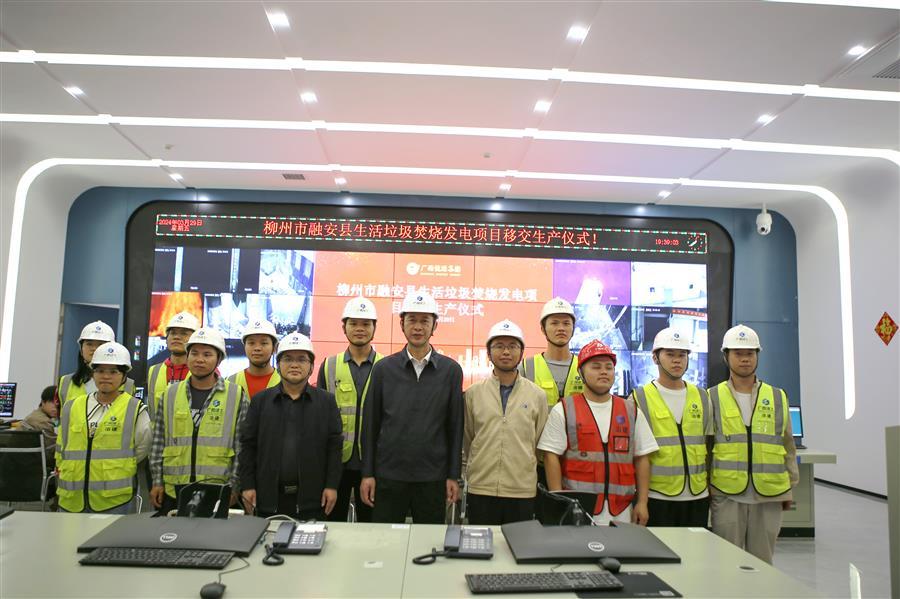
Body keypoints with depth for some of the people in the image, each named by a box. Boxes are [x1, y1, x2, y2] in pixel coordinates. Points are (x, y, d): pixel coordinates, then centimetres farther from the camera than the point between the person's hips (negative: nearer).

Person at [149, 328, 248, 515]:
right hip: (172, 491, 3)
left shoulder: (236, 396, -1)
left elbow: (241, 446, -1)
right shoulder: (171, 394, 8)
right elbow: (158, 441, 11)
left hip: (217, 492, -2)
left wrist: (234, 486, -3)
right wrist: (157, 481, 6)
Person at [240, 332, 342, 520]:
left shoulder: (326, 401, 4)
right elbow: (248, 445, 6)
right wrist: (247, 486, 0)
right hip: (269, 497, 1)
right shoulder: (260, 400, 7)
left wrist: (332, 486, -4)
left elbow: (334, 446, 1)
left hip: (311, 497, -1)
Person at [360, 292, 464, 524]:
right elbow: (370, 424, 3)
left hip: (433, 477, 0)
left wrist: (453, 476, 0)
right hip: (388, 475, 0)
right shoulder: (383, 368, 2)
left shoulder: (451, 370, 1)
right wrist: (367, 473, 0)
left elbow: (455, 426, 2)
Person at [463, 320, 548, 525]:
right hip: (480, 490, 0)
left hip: (522, 491, 0)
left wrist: (525, 470, 11)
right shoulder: (473, 393, 2)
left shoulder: (537, 396, 2)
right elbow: (466, 440, 11)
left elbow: (540, 444, 9)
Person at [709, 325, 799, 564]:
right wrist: (704, 489, 0)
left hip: (769, 495, 2)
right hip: (726, 495, -2)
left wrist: (790, 486, 11)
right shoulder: (713, 398, 0)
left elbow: (788, 445, 13)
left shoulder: (778, 398, 8)